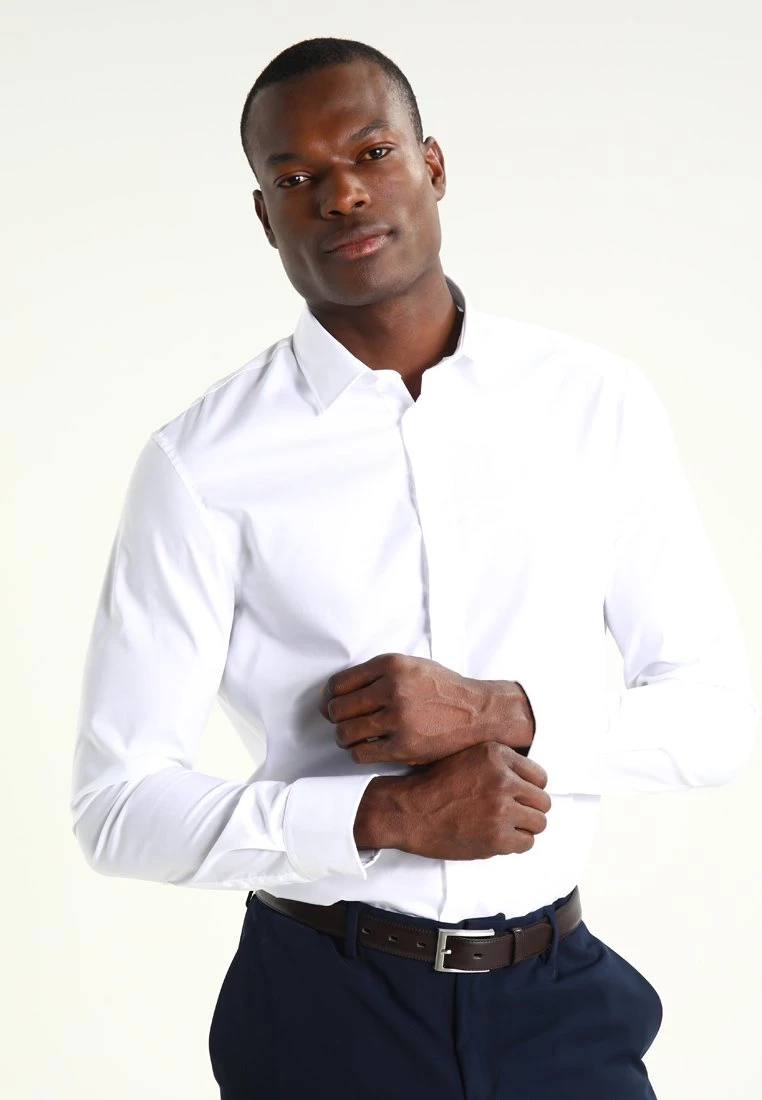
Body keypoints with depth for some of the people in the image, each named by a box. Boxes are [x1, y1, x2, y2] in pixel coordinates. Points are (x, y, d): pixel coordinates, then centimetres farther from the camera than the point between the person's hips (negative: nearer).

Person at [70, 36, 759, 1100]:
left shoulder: (601, 404, -2)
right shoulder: (202, 463, -9)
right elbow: (117, 806, -9)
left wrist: (501, 714, -15)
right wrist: (387, 814, -20)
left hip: (562, 1005, 2)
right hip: (321, 1010, -1)